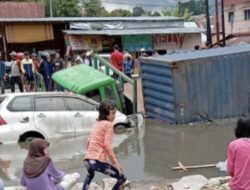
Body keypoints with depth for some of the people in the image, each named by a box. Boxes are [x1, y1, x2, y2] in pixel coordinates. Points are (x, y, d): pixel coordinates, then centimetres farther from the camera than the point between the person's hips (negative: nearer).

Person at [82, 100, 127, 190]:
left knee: (90, 175, 41)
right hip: (98, 161, -8)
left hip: (87, 160, 8)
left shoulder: (97, 123, 18)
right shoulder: (108, 124, -5)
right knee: (122, 179, 3)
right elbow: (107, 145, -14)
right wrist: (115, 162, -11)